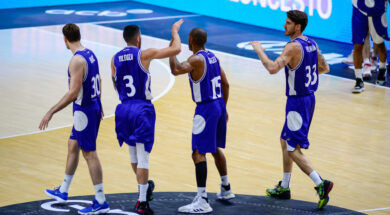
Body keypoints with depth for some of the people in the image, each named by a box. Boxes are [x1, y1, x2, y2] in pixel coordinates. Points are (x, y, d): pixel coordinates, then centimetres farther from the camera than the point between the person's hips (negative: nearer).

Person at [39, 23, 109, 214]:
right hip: (94, 106, 10)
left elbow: (73, 93, -28)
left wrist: (52, 112, -25)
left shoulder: (77, 61, -23)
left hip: (84, 111, -10)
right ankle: (62, 192, 33)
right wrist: (99, 105, 33)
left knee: (89, 154, -3)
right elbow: (98, 81, 19)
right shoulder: (90, 54, 6)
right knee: (72, 146, 21)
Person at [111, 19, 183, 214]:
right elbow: (176, 49, -9)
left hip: (124, 109, 5)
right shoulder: (144, 55, -10)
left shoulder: (115, 59, 5)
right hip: (142, 109, -5)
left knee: (133, 153, 22)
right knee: (142, 157, -2)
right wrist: (175, 31, 7)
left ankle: (144, 187, 39)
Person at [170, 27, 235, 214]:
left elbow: (176, 70, -32)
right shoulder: (213, 57, 9)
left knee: (198, 153, -10)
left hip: (205, 109, -9)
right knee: (215, 148, 26)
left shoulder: (196, 59, -16)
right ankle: (226, 189, 40)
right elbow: (225, 84, 14)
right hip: (219, 105, 9)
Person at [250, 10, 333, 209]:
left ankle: (320, 184, -15)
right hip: (308, 97, 10)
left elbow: (272, 68, -31)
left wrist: (259, 50, -18)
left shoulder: (293, 47, -21)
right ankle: (284, 188, 30)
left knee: (293, 149, -6)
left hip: (298, 101, -10)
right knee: (285, 142, 21)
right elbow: (324, 68, 17)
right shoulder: (311, 43, 6)